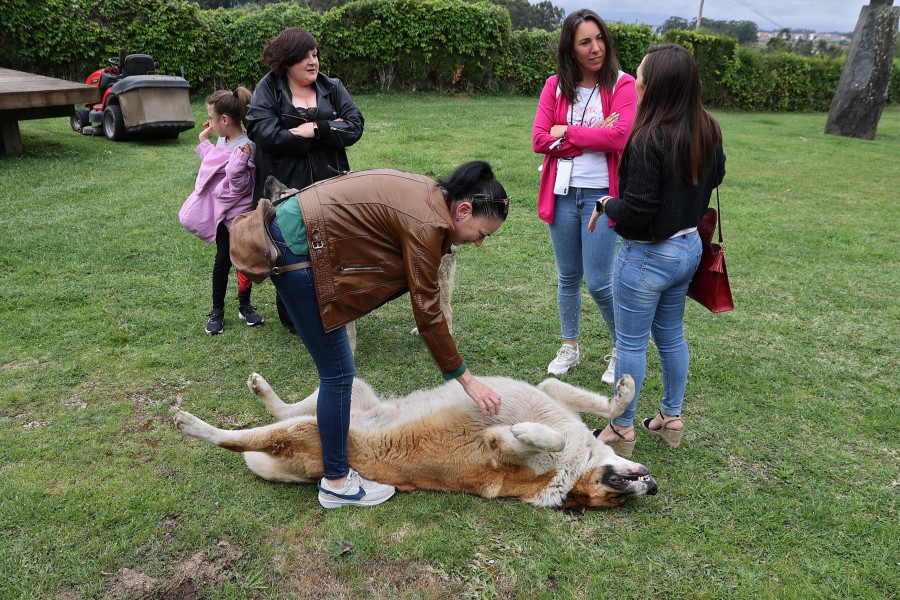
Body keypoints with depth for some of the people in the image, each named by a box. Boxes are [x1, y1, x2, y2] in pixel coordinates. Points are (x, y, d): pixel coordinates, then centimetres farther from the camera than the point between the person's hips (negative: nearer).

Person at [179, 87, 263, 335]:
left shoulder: (246, 147, -21)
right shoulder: (222, 140, 3)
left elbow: (239, 186, -24)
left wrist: (239, 162, -38)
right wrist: (204, 143, 14)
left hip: (241, 213, -5)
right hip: (221, 210, 5)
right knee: (223, 259, 7)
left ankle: (244, 305, 26)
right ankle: (217, 311, 16)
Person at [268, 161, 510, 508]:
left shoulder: (429, 194, 5)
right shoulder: (427, 224, -22)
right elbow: (428, 315, -18)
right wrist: (466, 380, -9)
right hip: (297, 250, -10)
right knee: (338, 373, -3)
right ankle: (336, 483, 11)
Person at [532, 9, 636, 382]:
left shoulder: (622, 85, -5)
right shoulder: (555, 86, 4)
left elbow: (619, 137, -20)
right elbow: (539, 139, -7)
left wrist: (567, 132, -11)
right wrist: (594, 136, -13)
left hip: (602, 196, -3)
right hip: (562, 195, 3)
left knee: (598, 282, -3)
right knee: (568, 278, 14)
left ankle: (623, 348, 22)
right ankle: (569, 348, 33)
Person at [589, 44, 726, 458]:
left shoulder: (649, 139, -26)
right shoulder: (707, 131, 0)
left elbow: (637, 212, -24)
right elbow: (714, 176, 18)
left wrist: (606, 205, -7)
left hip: (648, 256, -8)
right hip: (689, 246, 8)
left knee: (631, 343, 7)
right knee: (672, 334, 21)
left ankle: (622, 430, 21)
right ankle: (672, 418, 35)